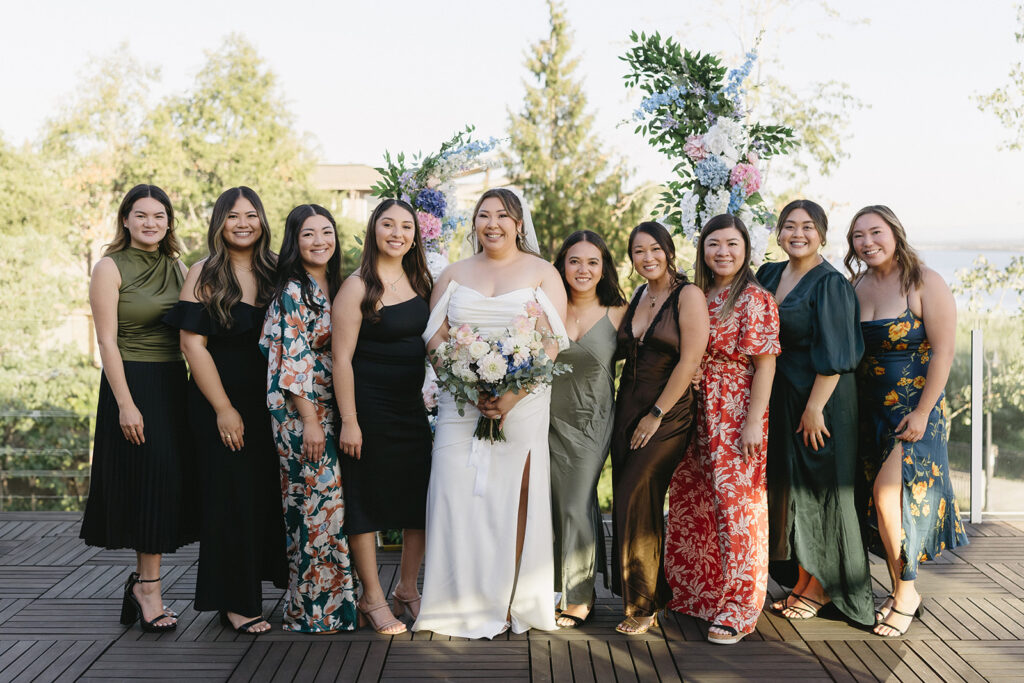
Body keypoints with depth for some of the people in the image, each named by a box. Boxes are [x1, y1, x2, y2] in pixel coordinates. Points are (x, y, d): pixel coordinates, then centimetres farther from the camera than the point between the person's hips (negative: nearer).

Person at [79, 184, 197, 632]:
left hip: (174, 384, 6)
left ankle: (142, 582, 20)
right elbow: (107, 341, -10)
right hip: (132, 384, -6)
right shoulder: (111, 268, -5)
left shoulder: (178, 268, 11)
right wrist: (125, 404, -16)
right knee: (146, 482, -5)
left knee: (168, 485, 7)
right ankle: (148, 588, 5)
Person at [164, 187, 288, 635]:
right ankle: (235, 602, 12)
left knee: (270, 493, 8)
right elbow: (193, 345, -10)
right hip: (220, 404, -4)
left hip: (269, 402, 4)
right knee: (232, 497, 1)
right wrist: (223, 408, -13)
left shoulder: (273, 274, 7)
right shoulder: (204, 275, -5)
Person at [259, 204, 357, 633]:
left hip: (327, 410, 8)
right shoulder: (293, 292, -10)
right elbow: (293, 363, -16)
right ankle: (316, 610, 5)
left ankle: (326, 600, 19)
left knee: (325, 502, 10)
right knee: (318, 503, -5)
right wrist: (310, 421, -18)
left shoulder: (333, 287, 14)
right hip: (299, 412, -8)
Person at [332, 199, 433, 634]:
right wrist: (349, 420, -18)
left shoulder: (418, 283, 8)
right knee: (367, 499, 3)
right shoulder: (358, 287, -11)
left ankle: (408, 589, 27)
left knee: (420, 497, 10)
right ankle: (372, 599, 17)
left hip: (412, 404, 7)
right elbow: (342, 358, -14)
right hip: (369, 405, -7)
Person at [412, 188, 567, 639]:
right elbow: (434, 339, 8)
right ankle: (463, 604, 3)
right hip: (460, 404, 2)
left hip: (522, 404, -2)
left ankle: (513, 603, 6)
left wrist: (513, 394, -15)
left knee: (513, 496, -3)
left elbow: (552, 343, -2)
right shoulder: (454, 275, 15)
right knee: (458, 495, -4)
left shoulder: (542, 274, 7)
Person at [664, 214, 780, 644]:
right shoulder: (699, 296, 11)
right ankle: (693, 592, 28)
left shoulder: (755, 299, -8)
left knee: (736, 504, -4)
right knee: (690, 502, 11)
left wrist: (754, 421, -17)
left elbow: (765, 365, -11)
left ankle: (738, 608, 7)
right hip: (696, 414, 7)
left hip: (736, 413, -7)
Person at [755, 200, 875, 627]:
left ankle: (817, 588, 16)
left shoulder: (830, 284, -13)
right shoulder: (768, 276, 8)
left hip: (819, 397, -7)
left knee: (818, 490, 2)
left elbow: (832, 355, -17)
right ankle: (799, 580, 24)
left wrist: (815, 407, -21)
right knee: (784, 490, 12)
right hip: (779, 398, 7)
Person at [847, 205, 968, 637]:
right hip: (869, 410, 5)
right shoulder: (856, 287, 6)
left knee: (888, 496, -13)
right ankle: (902, 591, 21)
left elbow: (943, 350, -12)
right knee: (883, 503, 7)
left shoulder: (925, 283, -9)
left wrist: (922, 413, -16)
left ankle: (905, 593, 5)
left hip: (914, 408, -5)